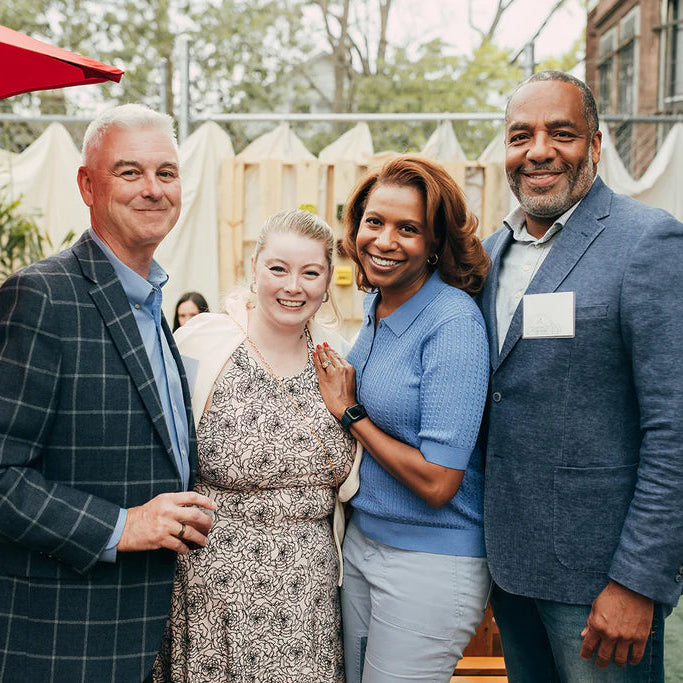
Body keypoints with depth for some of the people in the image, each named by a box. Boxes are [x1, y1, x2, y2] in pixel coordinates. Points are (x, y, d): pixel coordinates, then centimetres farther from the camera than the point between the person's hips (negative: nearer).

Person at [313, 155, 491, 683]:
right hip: (362, 540, 8)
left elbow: (438, 481, -23)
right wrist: (347, 406, 2)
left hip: (433, 561, -8)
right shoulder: (377, 307, 4)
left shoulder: (454, 322, -21)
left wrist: (348, 412, -15)